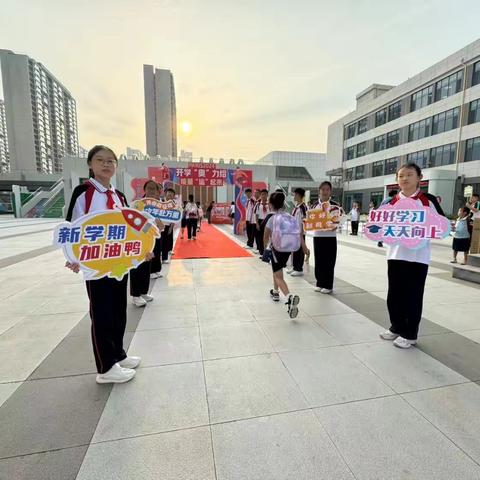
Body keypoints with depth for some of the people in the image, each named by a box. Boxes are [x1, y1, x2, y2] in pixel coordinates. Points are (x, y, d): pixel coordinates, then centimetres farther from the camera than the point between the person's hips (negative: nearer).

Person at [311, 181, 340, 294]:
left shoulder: (335, 205, -3)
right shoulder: (315, 205, 6)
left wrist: (335, 226, -23)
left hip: (330, 237, -3)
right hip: (317, 236, 3)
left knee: (329, 262, 2)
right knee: (319, 261, 9)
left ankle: (328, 285, 13)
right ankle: (320, 283, 22)